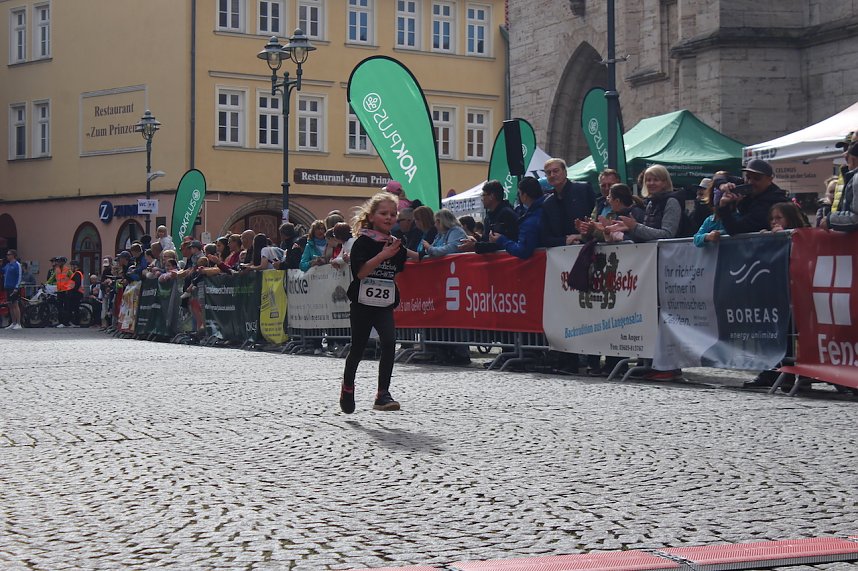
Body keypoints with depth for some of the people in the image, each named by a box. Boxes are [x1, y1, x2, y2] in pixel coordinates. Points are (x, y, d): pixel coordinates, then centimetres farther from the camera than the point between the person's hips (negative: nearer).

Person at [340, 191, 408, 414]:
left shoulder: (396, 244, 8)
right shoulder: (364, 241, -8)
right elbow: (360, 272, -20)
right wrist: (382, 255, -25)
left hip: (385, 305, 4)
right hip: (362, 303, -3)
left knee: (389, 343, -16)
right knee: (358, 347, 8)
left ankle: (383, 393, -13)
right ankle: (347, 387, 34)